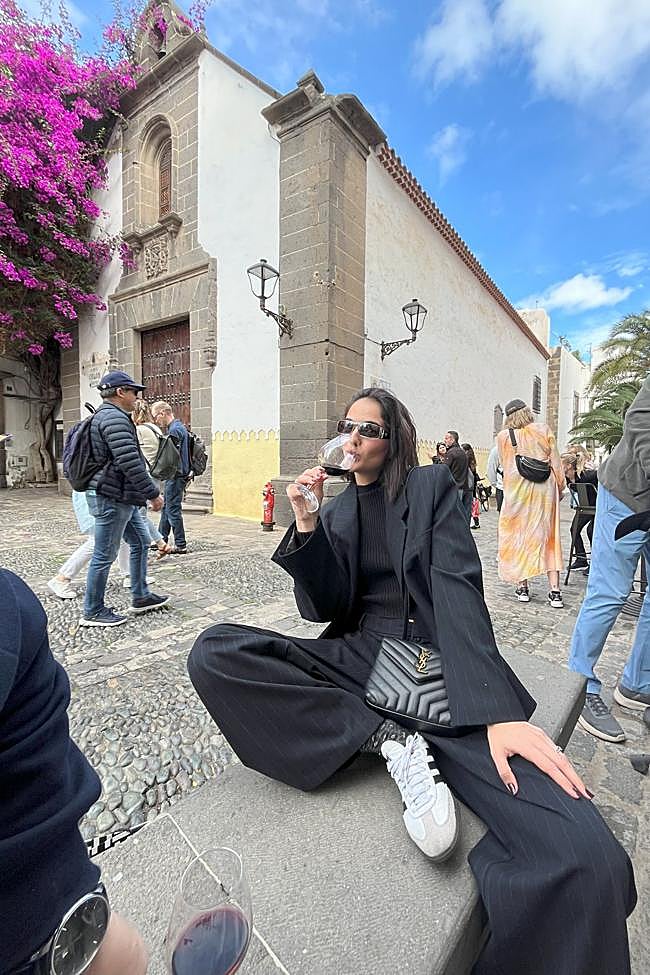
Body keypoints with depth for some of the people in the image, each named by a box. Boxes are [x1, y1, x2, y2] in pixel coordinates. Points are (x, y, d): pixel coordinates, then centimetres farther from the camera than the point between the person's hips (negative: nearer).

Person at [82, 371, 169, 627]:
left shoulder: (105, 415, 19)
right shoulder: (114, 418, -17)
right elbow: (130, 463, -26)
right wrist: (153, 493, -19)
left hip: (122, 498, 11)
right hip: (112, 499, -11)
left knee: (140, 542, 16)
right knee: (105, 556, 0)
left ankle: (140, 597, 26)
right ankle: (92, 612, 15)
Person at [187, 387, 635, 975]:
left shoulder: (432, 486, 6)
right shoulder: (337, 512, 16)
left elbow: (458, 591, -8)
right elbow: (324, 608, 6)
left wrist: (497, 711, -21)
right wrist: (307, 525, -7)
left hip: (440, 667, -3)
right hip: (358, 661, 4)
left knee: (584, 861, -28)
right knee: (213, 654, -19)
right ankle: (392, 742, -16)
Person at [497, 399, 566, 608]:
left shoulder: (503, 436, -1)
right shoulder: (544, 430, 3)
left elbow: (504, 465, 7)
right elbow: (555, 462, 4)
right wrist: (560, 487, 13)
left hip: (517, 490, -1)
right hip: (544, 489, 2)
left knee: (518, 535, 9)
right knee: (549, 536, 8)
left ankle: (522, 587, 12)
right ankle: (554, 591, 6)